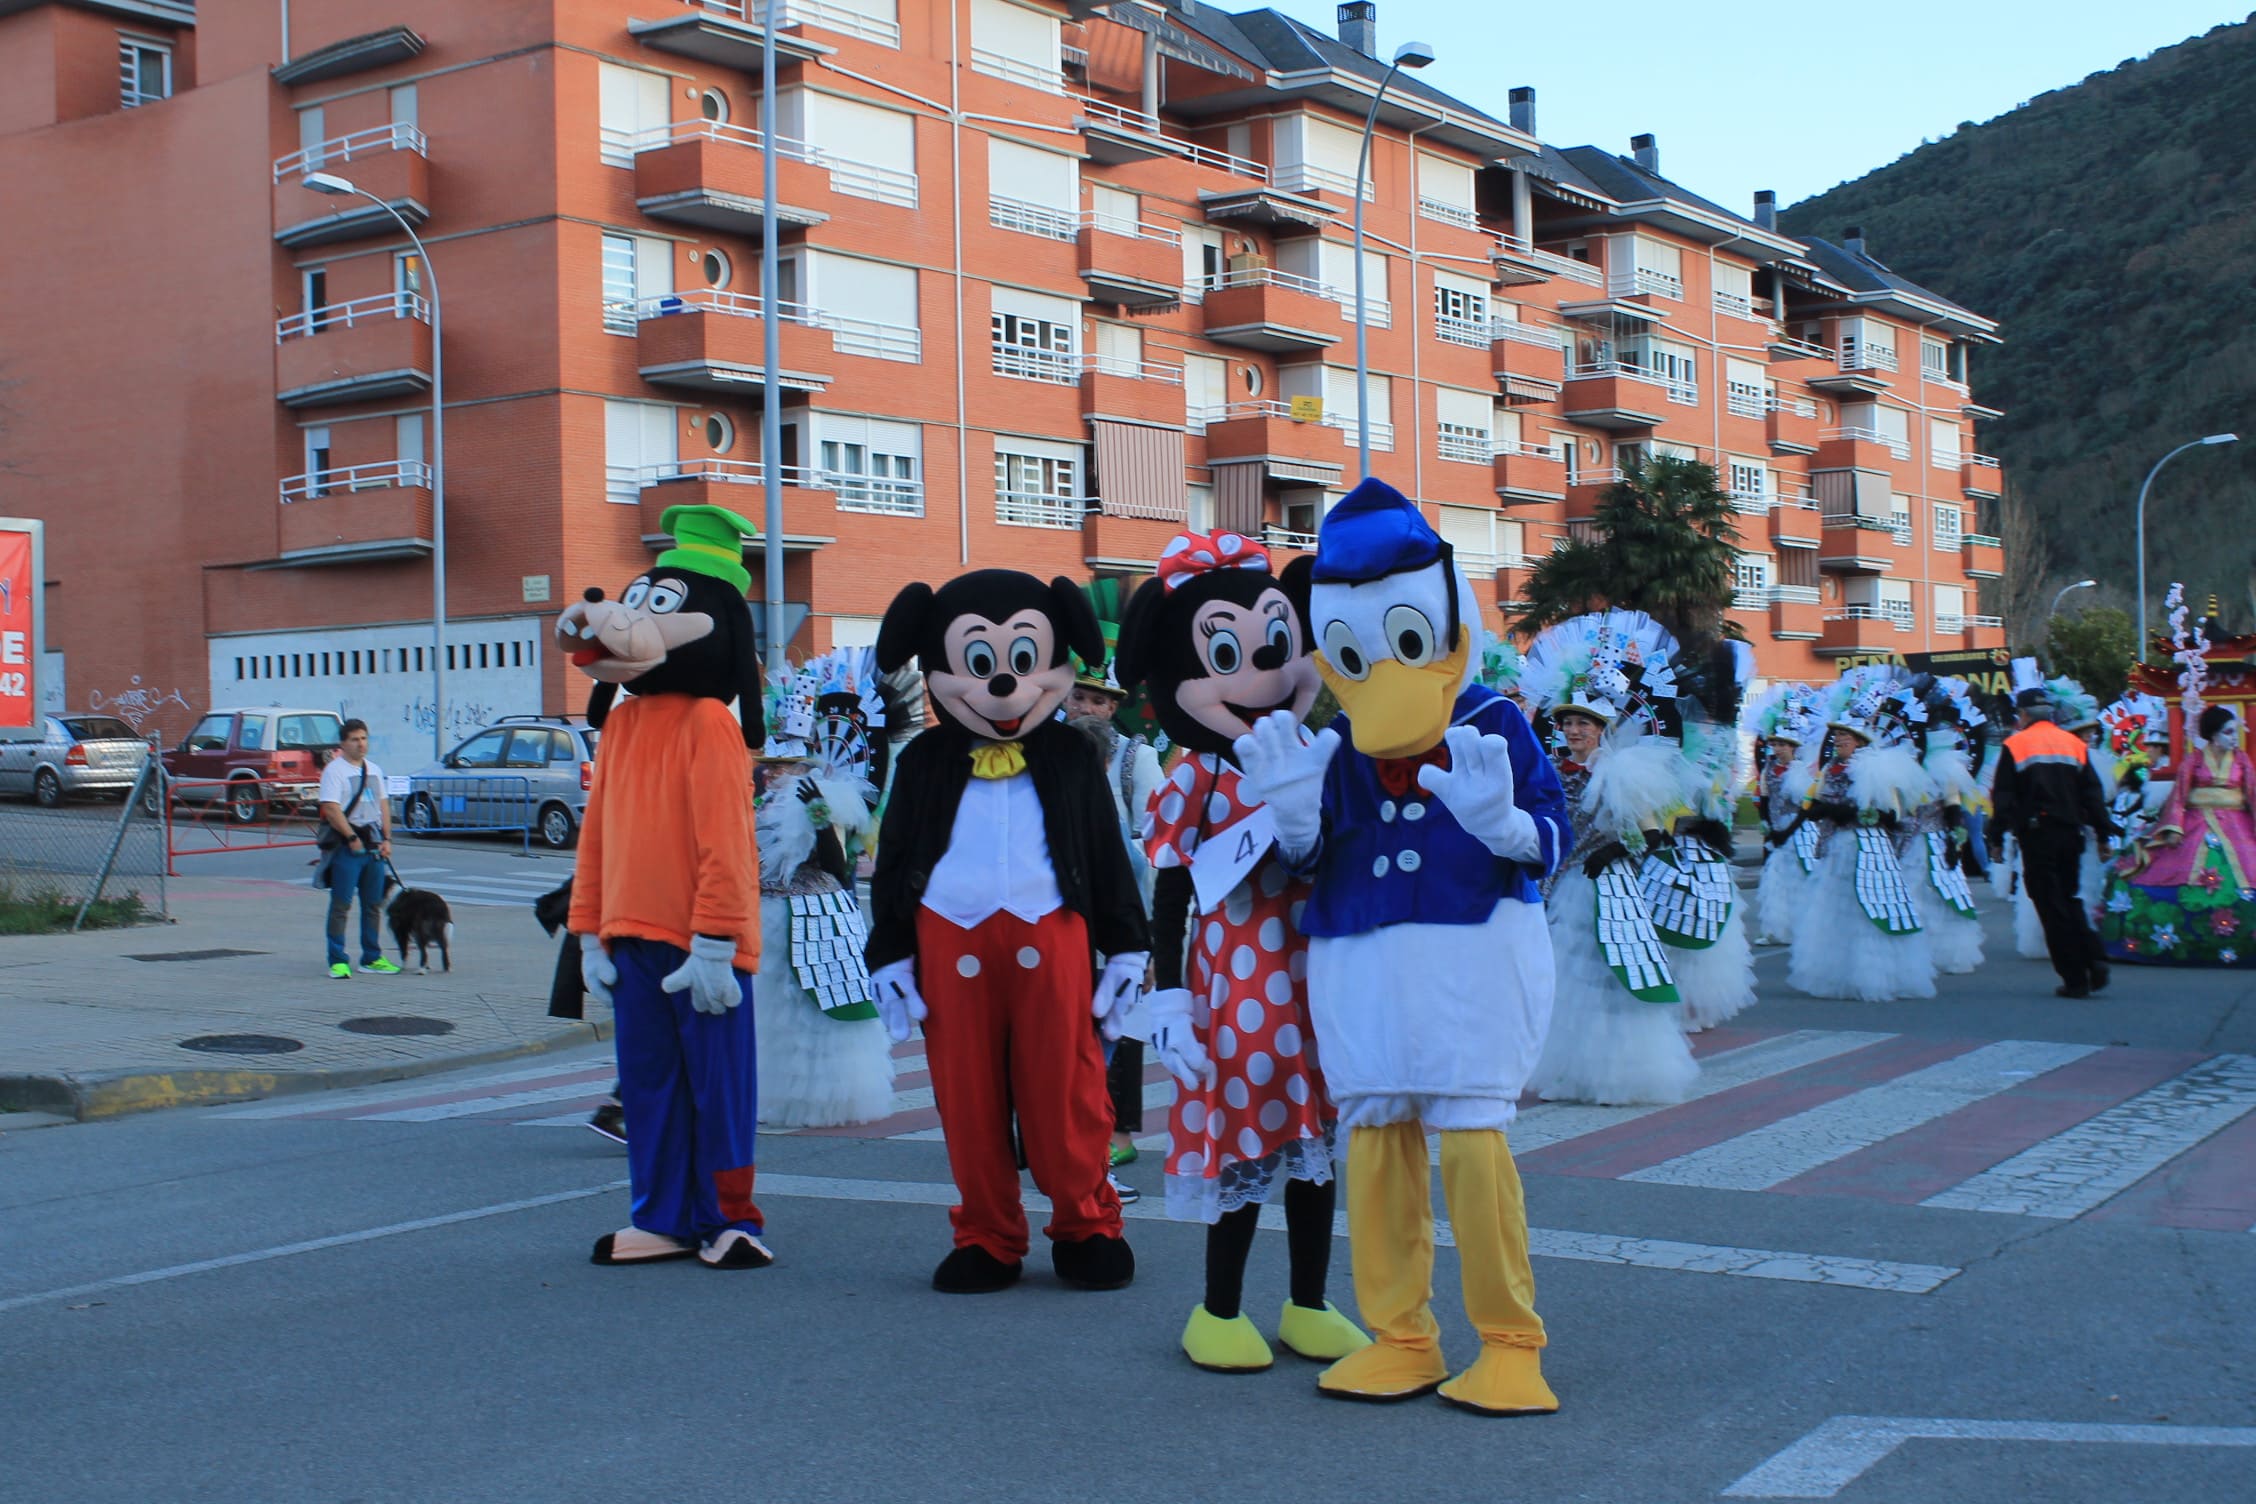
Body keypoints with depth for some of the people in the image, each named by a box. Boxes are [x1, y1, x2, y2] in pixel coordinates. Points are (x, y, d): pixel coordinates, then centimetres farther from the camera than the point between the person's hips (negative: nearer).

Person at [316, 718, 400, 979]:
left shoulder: (374, 770, 16)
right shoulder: (334, 770, -7)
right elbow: (331, 809, -15)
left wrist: (386, 839, 7)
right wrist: (352, 837, -18)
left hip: (373, 845, 7)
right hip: (347, 846, -7)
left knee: (374, 904, 11)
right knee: (341, 906, -5)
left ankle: (371, 958, 20)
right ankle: (337, 961, -2)